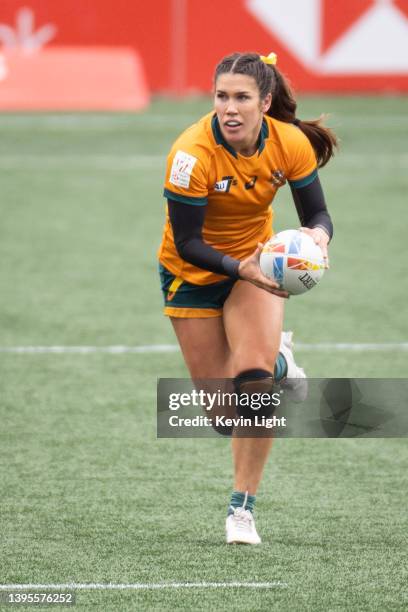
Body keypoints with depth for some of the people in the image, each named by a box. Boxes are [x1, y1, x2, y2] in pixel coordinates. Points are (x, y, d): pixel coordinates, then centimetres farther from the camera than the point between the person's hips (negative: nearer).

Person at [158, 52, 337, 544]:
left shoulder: (291, 144, -21)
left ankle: (242, 506, -7)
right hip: (193, 271, -1)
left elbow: (317, 214, -11)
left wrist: (319, 236, -35)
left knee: (253, 372, -23)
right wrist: (240, 268, -40)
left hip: (256, 260, 1)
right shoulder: (192, 153, -30)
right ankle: (278, 361, 39)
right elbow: (186, 242, -25)